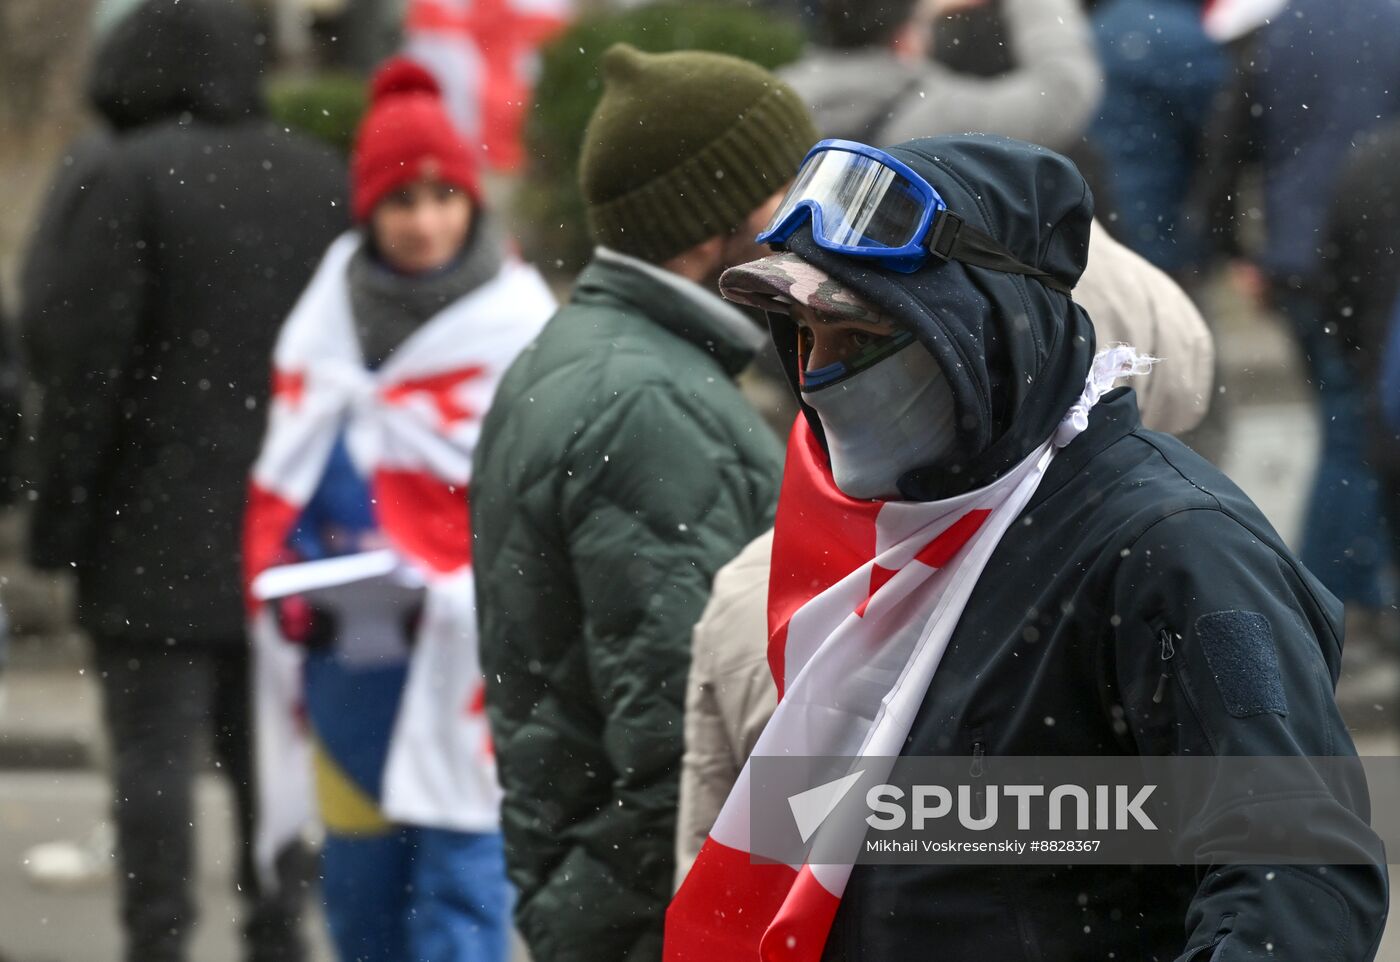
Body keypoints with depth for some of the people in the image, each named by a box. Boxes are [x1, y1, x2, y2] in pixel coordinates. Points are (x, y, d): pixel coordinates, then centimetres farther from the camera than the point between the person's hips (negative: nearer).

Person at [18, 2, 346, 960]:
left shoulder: (117, 182, -10)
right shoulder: (322, 181, 7)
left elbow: (82, 365, -13)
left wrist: (58, 521, -7)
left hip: (157, 534, -5)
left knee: (155, 759, -2)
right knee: (270, 755, 12)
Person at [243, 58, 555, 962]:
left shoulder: (514, 324, -3)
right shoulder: (326, 320, 11)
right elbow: (283, 478, 16)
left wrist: (450, 591, -14)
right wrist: (281, 580, 2)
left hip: (461, 646, -5)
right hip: (344, 644, 5)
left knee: (459, 864, -8)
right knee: (358, 873, 9)